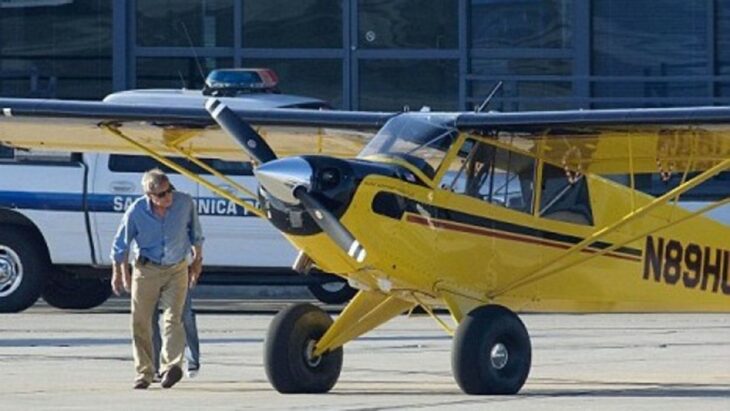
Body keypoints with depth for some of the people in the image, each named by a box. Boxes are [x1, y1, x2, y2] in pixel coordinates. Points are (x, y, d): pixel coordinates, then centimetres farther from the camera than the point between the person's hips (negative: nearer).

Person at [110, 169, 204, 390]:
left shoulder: (185, 203, -12)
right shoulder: (136, 211, -16)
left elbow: (195, 234, 8)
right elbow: (121, 244, 0)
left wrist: (197, 261, 14)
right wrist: (119, 273, 7)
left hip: (176, 270, 0)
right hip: (146, 270, 0)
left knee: (173, 318, -15)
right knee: (141, 323, 1)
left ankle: (171, 365, -25)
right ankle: (144, 372, 11)